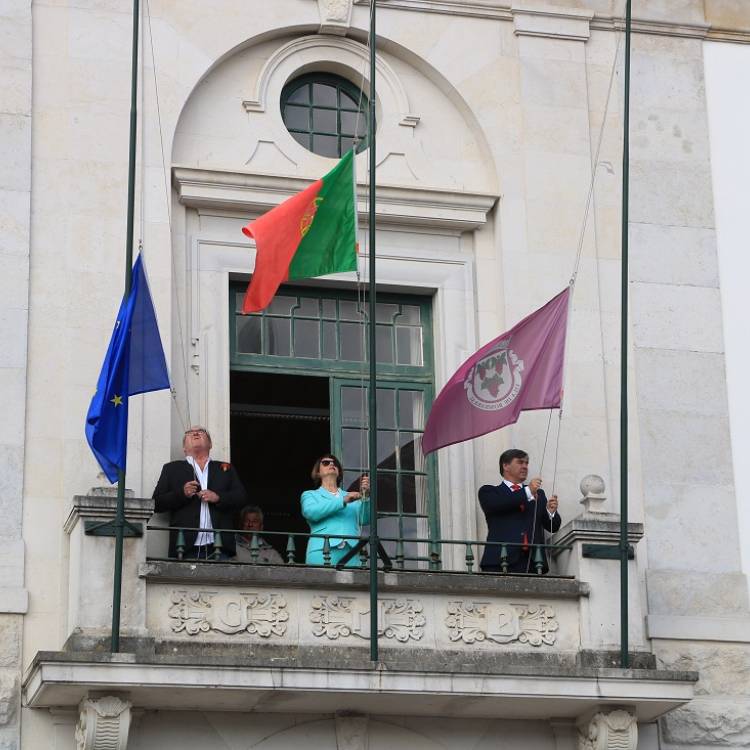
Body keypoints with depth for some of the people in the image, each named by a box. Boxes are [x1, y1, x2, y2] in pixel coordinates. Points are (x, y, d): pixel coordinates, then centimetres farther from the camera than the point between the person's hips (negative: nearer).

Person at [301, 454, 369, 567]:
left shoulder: (351, 497, 26)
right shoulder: (310, 495, 19)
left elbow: (364, 519, 9)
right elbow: (311, 512, -5)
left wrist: (365, 496, -8)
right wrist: (343, 501, -9)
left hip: (351, 553, 2)